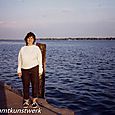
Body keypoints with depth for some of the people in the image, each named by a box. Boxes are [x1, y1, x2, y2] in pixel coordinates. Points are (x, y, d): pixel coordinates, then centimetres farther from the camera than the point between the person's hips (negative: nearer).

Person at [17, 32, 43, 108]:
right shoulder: (22, 49, 11)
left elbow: (40, 59, 4)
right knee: (25, 85, 4)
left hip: (34, 69, -2)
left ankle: (34, 101, 13)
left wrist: (40, 70, -2)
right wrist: (19, 70, 7)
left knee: (35, 85, 1)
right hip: (25, 70, 2)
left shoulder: (36, 48, 5)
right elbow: (20, 60, 12)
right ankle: (26, 101, 18)